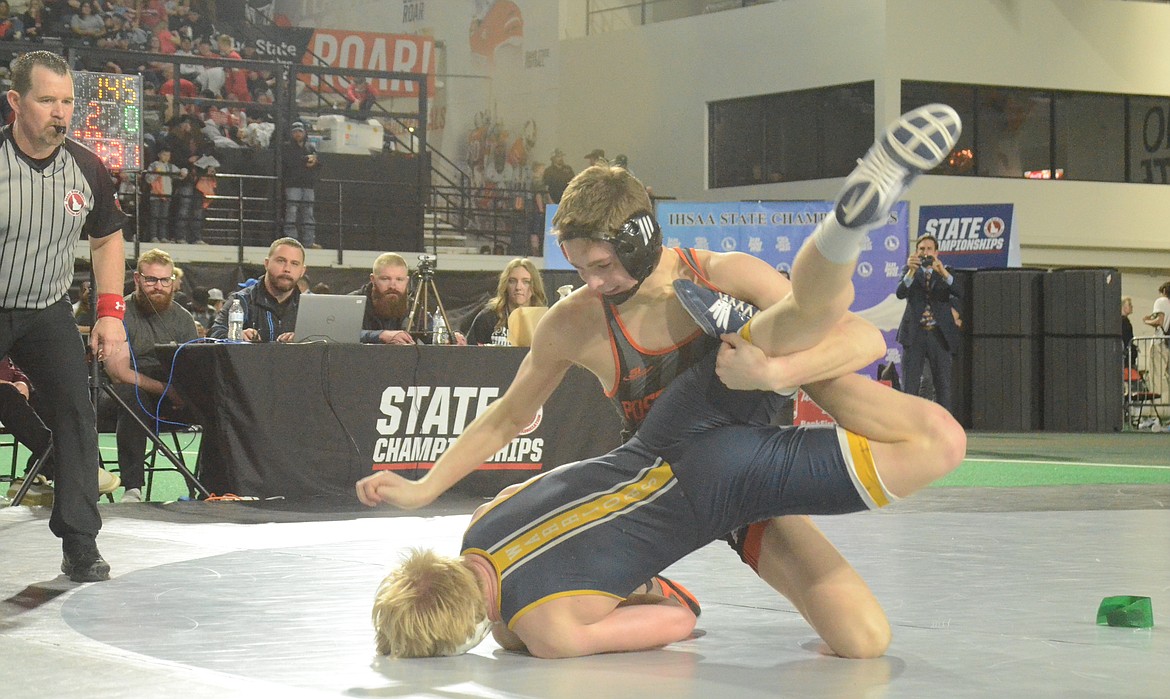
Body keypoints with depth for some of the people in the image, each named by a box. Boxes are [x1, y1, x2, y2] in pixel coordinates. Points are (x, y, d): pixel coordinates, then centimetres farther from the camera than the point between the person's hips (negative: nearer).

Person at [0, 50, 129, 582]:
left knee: (76, 409, -11)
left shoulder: (86, 169, -5)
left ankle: (79, 544, -6)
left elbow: (107, 239, 11)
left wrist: (110, 312, 3)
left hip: (47, 311, 3)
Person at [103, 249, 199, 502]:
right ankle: (132, 487, -38)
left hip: (173, 397, 4)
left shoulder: (182, 317, 11)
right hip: (133, 390, -4)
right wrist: (166, 390, -22)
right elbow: (119, 372, -14)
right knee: (132, 396, -38)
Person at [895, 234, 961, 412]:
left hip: (940, 336, 1)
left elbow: (959, 291, -8)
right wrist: (911, 271, -28)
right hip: (914, 335, -1)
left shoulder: (945, 273, 11)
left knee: (943, 385, 1)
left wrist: (942, 271, -23)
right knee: (910, 386, -2)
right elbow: (900, 293, -11)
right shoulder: (909, 271, 8)